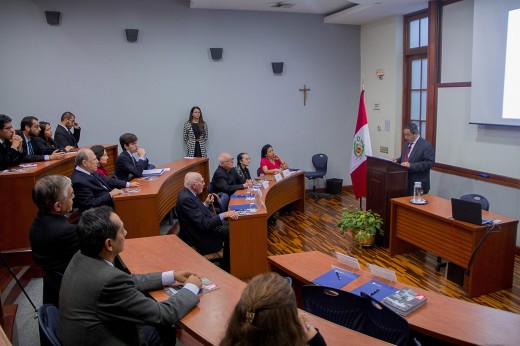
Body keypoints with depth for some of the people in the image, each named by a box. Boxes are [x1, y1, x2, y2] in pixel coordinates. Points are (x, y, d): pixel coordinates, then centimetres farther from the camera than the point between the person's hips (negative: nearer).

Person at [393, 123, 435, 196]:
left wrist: (411, 165, -26)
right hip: (405, 181, 7)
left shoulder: (426, 145, -11)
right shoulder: (406, 144, 15)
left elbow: (429, 163, -17)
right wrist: (397, 160, 4)